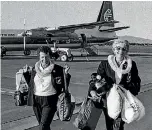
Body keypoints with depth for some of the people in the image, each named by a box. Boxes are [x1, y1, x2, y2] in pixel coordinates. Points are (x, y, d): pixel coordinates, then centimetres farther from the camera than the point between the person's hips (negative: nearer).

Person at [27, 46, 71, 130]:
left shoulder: (57, 69, -9)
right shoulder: (35, 68, 4)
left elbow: (63, 85, -6)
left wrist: (66, 74, -19)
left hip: (50, 101, -5)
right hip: (36, 101, 5)